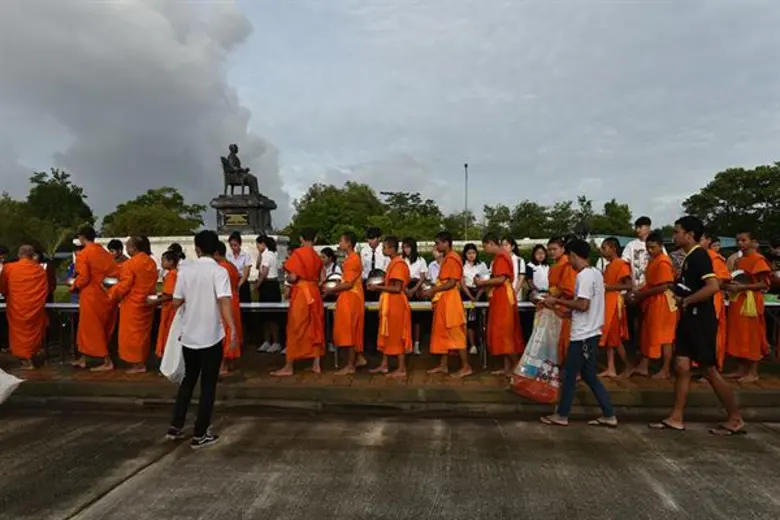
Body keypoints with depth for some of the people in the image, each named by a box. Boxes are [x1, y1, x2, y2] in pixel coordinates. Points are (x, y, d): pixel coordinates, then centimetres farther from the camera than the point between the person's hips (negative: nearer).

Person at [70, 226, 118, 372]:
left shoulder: (83, 254, -11)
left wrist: (73, 287, 1)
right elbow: (115, 273, 7)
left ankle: (107, 362, 2)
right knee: (87, 327, 17)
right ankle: (83, 359, 25)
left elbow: (83, 278, -16)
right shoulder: (105, 253, 8)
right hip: (105, 295, 7)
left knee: (92, 329, 2)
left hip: (91, 296, -7)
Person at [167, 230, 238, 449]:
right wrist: (233, 328, -30)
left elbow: (176, 303, 5)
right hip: (211, 336, -4)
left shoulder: (186, 271, 2)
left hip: (188, 335, 4)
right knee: (208, 385, 7)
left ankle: (176, 426, 26)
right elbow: (224, 301, -24)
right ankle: (200, 435, 12)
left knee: (188, 380, 22)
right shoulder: (219, 271, -10)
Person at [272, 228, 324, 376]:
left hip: (301, 294, -6)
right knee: (315, 329, 9)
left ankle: (288, 367, 4)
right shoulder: (317, 256, 9)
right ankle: (316, 365, 12)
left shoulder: (298, 253, -10)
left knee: (295, 330, -1)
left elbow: (293, 277, -15)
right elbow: (319, 278, 9)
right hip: (314, 293, 6)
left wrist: (287, 278, 5)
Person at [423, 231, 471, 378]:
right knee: (442, 333, 12)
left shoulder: (452, 259, -15)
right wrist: (433, 291, 8)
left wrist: (433, 290, -17)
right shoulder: (447, 258, 15)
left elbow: (451, 283, -20)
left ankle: (466, 367, 0)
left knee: (455, 334, -6)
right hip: (443, 301, 10)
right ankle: (443, 365, 19)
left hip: (449, 300, -10)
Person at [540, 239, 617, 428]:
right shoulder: (595, 273, 12)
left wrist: (557, 301, -15)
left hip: (583, 335, -9)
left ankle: (561, 415, 14)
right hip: (590, 332, 9)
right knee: (589, 375, 15)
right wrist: (562, 302, 16)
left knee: (569, 375, 3)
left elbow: (583, 305, -24)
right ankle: (608, 415, 18)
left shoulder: (584, 275, -18)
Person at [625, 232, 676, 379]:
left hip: (662, 304, -10)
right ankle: (643, 367, 17)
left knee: (663, 337, 0)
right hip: (652, 303, 10)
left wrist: (641, 294, -16)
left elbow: (664, 287, -21)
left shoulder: (663, 262, -16)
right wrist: (638, 293, 2)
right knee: (648, 335, 11)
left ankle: (666, 370, 9)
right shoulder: (653, 261, 14)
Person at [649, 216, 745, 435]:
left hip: (701, 321, -9)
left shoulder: (699, 256, -16)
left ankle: (736, 419, 16)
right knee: (681, 367, 7)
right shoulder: (690, 257, 13)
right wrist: (681, 297, 8)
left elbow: (713, 286, -28)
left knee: (710, 371, 1)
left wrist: (685, 301, -19)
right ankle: (676, 419, 12)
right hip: (689, 320, 9)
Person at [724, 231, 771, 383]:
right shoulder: (738, 260, 14)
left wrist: (742, 287, -20)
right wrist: (731, 285, 3)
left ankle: (753, 372, 6)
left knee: (751, 336, -2)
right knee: (738, 336, 9)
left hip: (750, 302, -8)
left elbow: (765, 284, -14)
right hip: (737, 301, 8)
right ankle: (742, 369, 17)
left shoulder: (758, 259, -9)